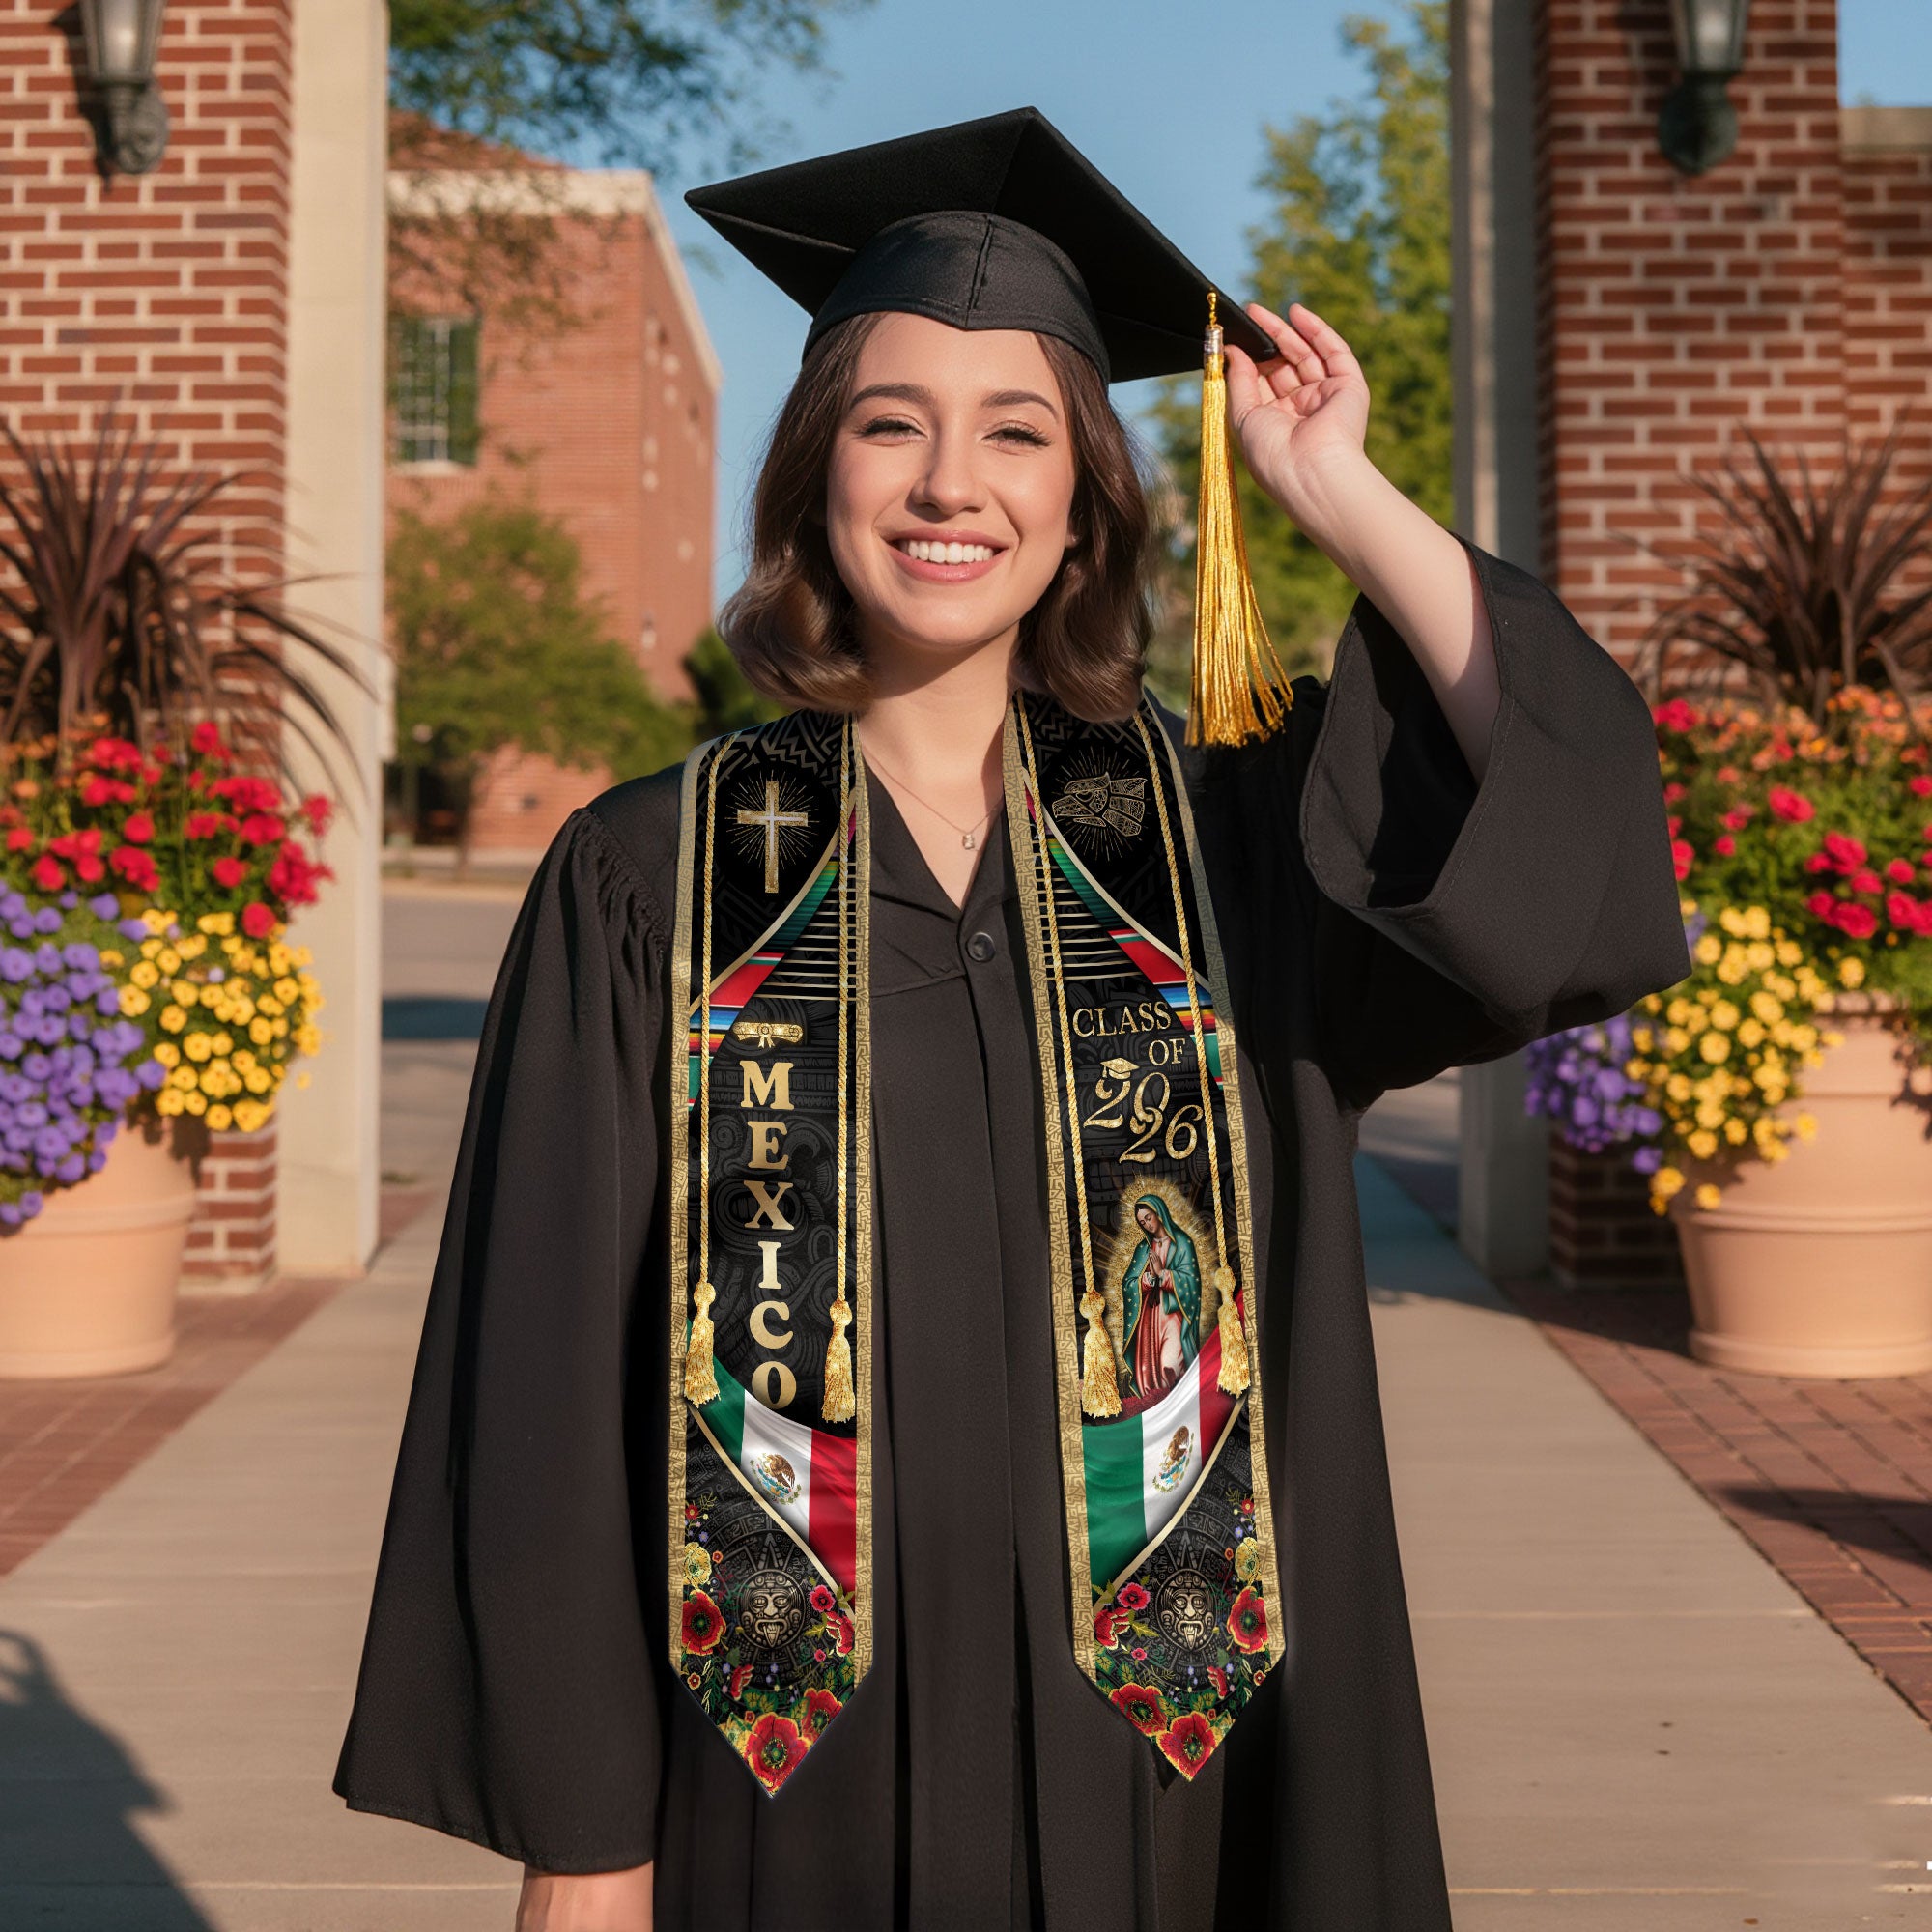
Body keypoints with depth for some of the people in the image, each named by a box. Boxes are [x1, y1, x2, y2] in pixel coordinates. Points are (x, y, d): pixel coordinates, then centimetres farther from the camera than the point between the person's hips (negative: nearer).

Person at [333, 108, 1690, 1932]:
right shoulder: (648, 880, -4)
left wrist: (1338, 493, -10)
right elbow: (550, 1380, -4)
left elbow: (1575, 825, -15)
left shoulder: (1218, 840, 1)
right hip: (790, 1779, -1)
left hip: (1147, 1761, 2)